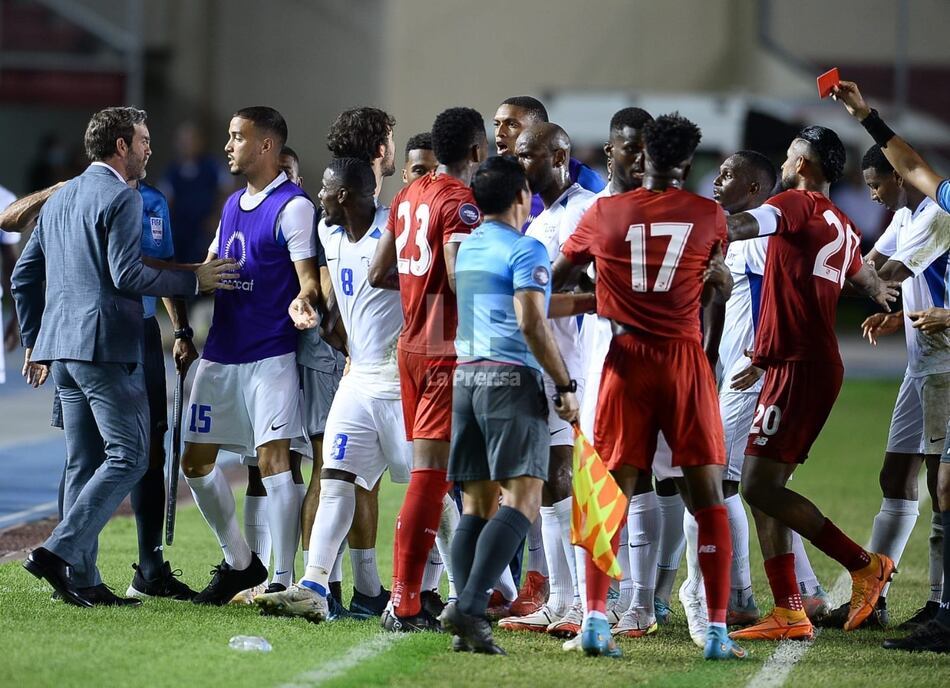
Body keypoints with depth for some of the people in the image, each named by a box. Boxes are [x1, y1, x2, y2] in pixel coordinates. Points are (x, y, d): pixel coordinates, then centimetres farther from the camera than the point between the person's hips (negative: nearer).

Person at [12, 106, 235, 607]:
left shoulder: (59, 199, 19)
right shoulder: (122, 198, -8)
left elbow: (24, 276, 21)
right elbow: (126, 274, -19)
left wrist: (33, 342, 27)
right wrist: (195, 281, -10)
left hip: (60, 344, 9)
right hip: (105, 346, -9)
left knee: (85, 463, 10)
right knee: (128, 456, -7)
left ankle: (82, 580, 7)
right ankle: (60, 552, -17)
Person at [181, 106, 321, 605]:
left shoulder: (293, 207, -9)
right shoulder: (233, 205, 16)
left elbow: (309, 279, -14)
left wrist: (301, 301, -36)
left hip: (270, 356, -9)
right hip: (220, 353, 9)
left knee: (273, 461, -13)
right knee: (196, 461, 10)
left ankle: (282, 579, -10)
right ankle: (239, 564, 25)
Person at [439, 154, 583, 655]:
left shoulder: (468, 246, 16)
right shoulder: (526, 250, -7)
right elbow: (532, 323, -16)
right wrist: (565, 385, -11)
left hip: (466, 376, 8)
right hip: (511, 378, -8)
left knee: (477, 502, 7)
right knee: (522, 500, -12)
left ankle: (466, 627, -3)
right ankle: (470, 605, -28)